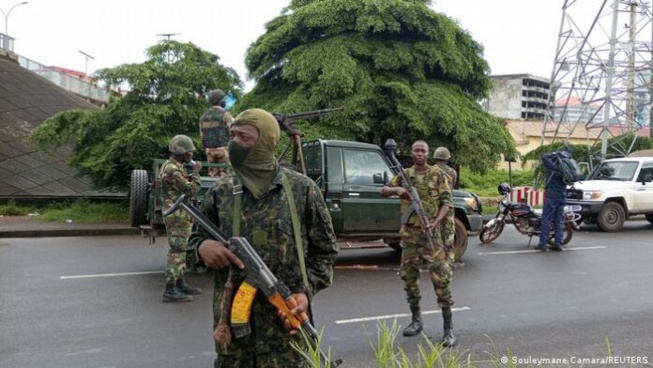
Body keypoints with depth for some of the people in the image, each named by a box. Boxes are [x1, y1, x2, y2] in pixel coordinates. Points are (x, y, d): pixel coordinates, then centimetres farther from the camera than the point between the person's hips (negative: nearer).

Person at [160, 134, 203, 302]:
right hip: (178, 215, -11)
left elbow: (183, 185, 19)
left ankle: (180, 284, 25)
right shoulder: (172, 169, -20)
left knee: (179, 250, 16)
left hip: (179, 214, 11)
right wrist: (196, 172, -8)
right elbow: (191, 190, -21)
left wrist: (191, 175, 3)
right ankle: (170, 290, -7)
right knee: (176, 251, -9)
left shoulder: (173, 166, 13)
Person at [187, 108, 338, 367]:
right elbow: (196, 238, 14)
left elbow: (324, 250, 3)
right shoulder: (221, 191, 3)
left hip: (285, 320, -2)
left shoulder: (302, 189, -4)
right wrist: (202, 246, -9)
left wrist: (307, 291, -11)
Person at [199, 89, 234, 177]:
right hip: (223, 149, -6)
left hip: (209, 150, 6)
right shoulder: (225, 114, -7)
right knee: (225, 175, -4)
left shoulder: (203, 116, 11)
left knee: (212, 175, 9)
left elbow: (202, 136, 13)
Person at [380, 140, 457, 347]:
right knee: (409, 277, 9)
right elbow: (383, 191, 12)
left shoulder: (437, 174, -2)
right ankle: (416, 319, 25)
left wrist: (436, 222, -21)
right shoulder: (404, 175, 9)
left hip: (432, 233, -4)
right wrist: (396, 189, -11)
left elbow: (447, 202, -5)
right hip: (409, 233, 4)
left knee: (440, 278, -8)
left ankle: (449, 328, -3)